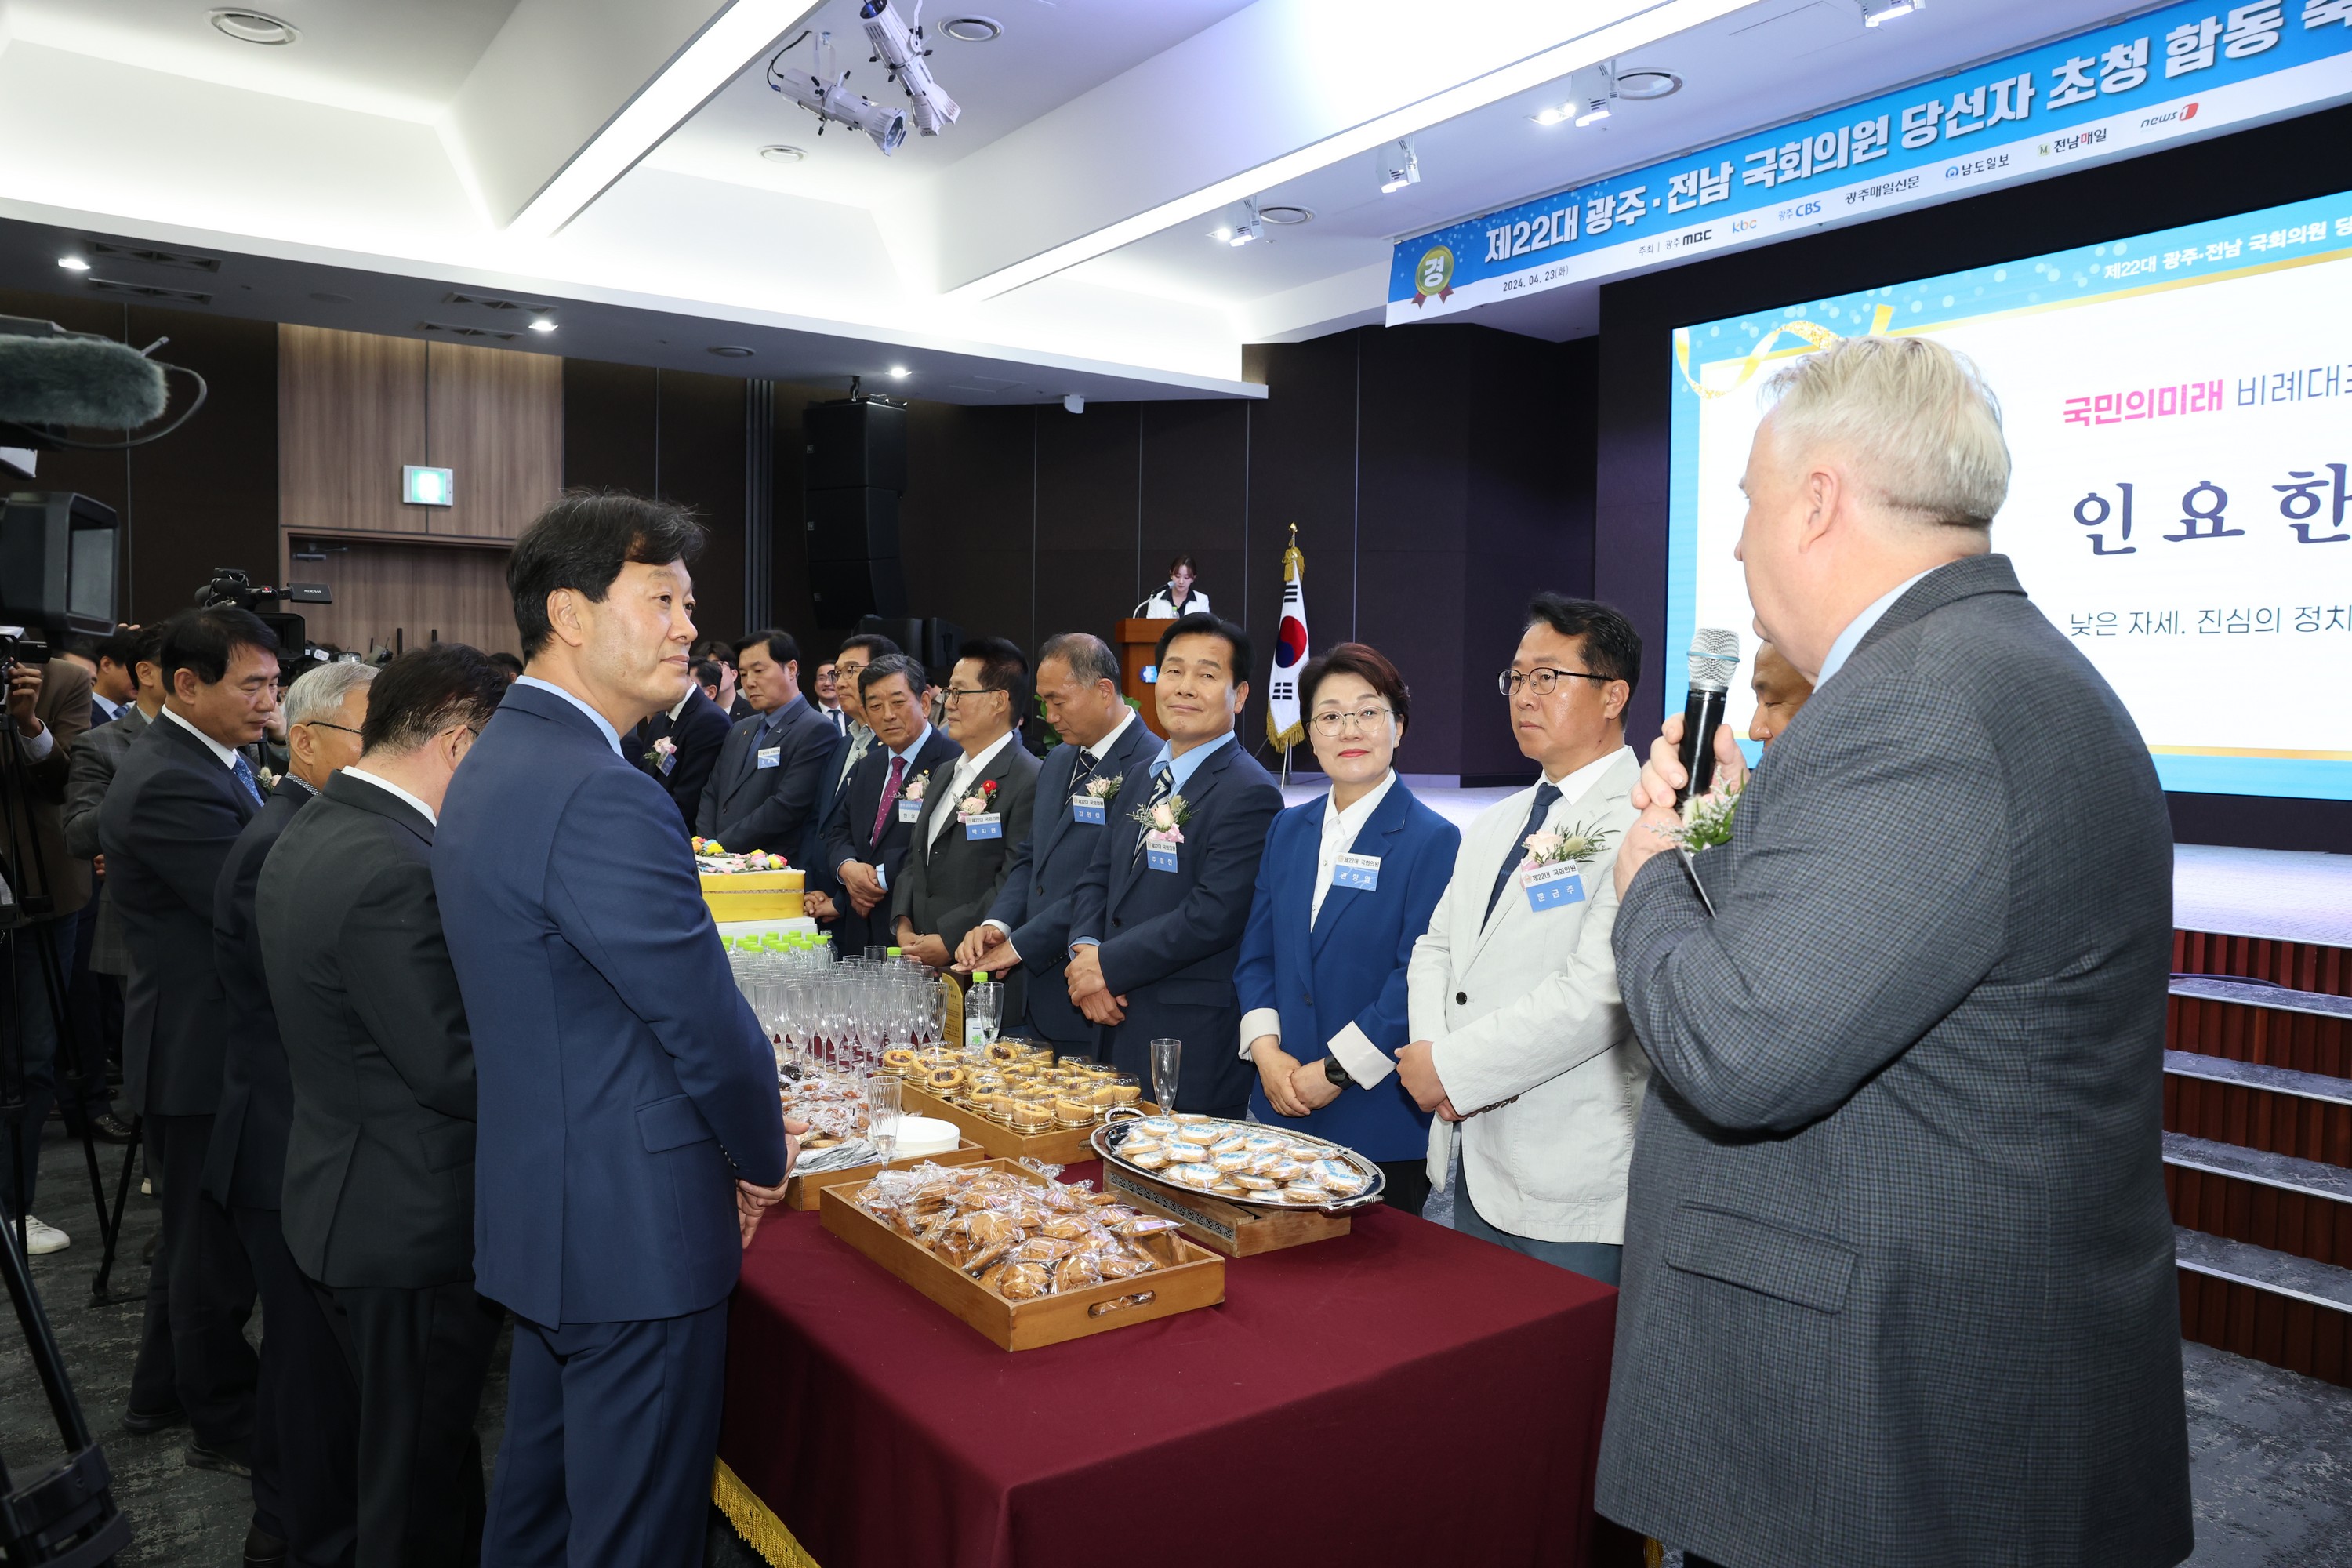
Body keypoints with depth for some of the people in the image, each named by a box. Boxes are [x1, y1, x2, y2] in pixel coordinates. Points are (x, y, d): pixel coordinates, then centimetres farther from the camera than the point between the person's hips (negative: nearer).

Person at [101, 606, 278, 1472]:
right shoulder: (169, 785, -24)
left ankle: (162, 1391, 42)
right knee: (216, 1244, 6)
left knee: (196, 1230, 24)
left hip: (207, 1040, 10)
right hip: (201, 1049, -10)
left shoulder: (206, 761, 9)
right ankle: (227, 1425, 22)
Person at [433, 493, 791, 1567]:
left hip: (536, 1209, 10)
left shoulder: (497, 761, 8)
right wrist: (764, 1159, -3)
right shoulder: (604, 799, -25)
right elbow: (707, 1020, -22)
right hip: (637, 1233, -10)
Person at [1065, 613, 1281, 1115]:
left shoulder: (1250, 794, -14)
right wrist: (1085, 950, -5)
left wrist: (1109, 966, -14)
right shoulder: (1138, 780, 15)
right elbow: (1097, 880, 15)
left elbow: (1213, 914, -20)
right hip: (1120, 1023, 8)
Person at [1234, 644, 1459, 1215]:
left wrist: (1335, 1072, -15)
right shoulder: (1288, 829, 9)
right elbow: (1256, 953, 10)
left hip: (1381, 1119, -5)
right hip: (1280, 1106, 5)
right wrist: (1266, 1051, -5)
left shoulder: (1433, 841, -9)